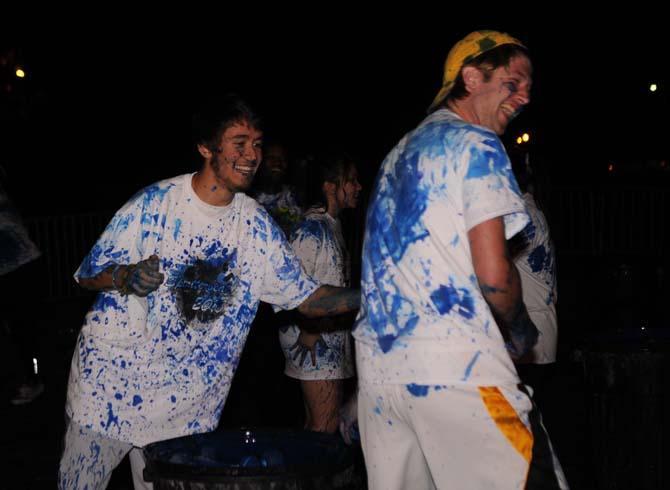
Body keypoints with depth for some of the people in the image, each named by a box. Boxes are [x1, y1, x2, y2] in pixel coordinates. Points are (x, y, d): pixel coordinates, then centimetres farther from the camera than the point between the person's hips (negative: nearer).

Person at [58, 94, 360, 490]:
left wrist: (369, 296, -14)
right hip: (111, 379, -2)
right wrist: (128, 276, -27)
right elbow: (89, 274, -5)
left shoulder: (256, 225, 1)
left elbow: (307, 296, 1)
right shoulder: (155, 202, -9)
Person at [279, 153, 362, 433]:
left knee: (316, 424, 13)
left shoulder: (333, 226, 16)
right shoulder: (312, 228, -13)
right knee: (324, 427, -9)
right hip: (315, 342, -9)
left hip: (333, 342, 9)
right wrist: (307, 332, -17)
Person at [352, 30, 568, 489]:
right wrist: (521, 332, 6)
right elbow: (493, 274, -13)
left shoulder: (401, 152, 22)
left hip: (379, 364, 9)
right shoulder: (476, 144, -4)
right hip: (455, 365, -8)